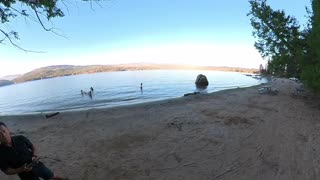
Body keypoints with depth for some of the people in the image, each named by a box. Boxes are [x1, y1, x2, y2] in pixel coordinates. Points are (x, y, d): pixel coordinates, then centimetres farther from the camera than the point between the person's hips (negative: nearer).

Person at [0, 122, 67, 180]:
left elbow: (33, 147, 6)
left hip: (37, 165, 2)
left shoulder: (20, 138, -9)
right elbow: (6, 171, -7)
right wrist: (21, 169, -23)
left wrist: (35, 155, -13)